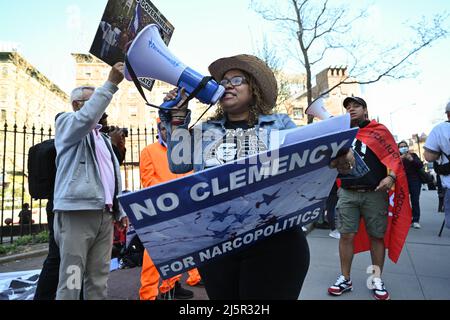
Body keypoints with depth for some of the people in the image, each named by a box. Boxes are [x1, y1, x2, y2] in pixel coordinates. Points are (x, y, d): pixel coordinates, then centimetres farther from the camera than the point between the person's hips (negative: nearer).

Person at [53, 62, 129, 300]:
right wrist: (111, 84, -18)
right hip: (77, 212, -6)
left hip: (104, 215, 6)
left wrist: (120, 210, 17)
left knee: (98, 281, 9)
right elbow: (86, 117, -18)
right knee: (71, 282, -4)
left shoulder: (103, 138, 26)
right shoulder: (66, 123, 7)